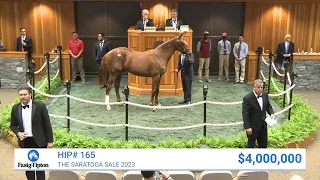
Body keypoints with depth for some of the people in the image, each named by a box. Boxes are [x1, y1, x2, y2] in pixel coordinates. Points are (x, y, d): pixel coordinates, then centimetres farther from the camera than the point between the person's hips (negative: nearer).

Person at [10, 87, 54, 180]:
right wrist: (18, 133, -10)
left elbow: (47, 124, -5)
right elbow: (13, 125, 11)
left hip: (39, 141, -3)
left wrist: (50, 141, -7)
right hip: (25, 142, 3)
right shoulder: (15, 108, 2)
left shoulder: (40, 106, -8)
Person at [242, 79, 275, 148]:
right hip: (252, 126, -6)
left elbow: (268, 106, 14)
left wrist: (271, 113, -6)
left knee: (264, 144, 18)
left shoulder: (265, 95, -1)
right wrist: (247, 127, -23)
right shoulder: (247, 98, -21)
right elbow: (245, 114, -20)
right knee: (251, 144, 10)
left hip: (263, 125, 6)